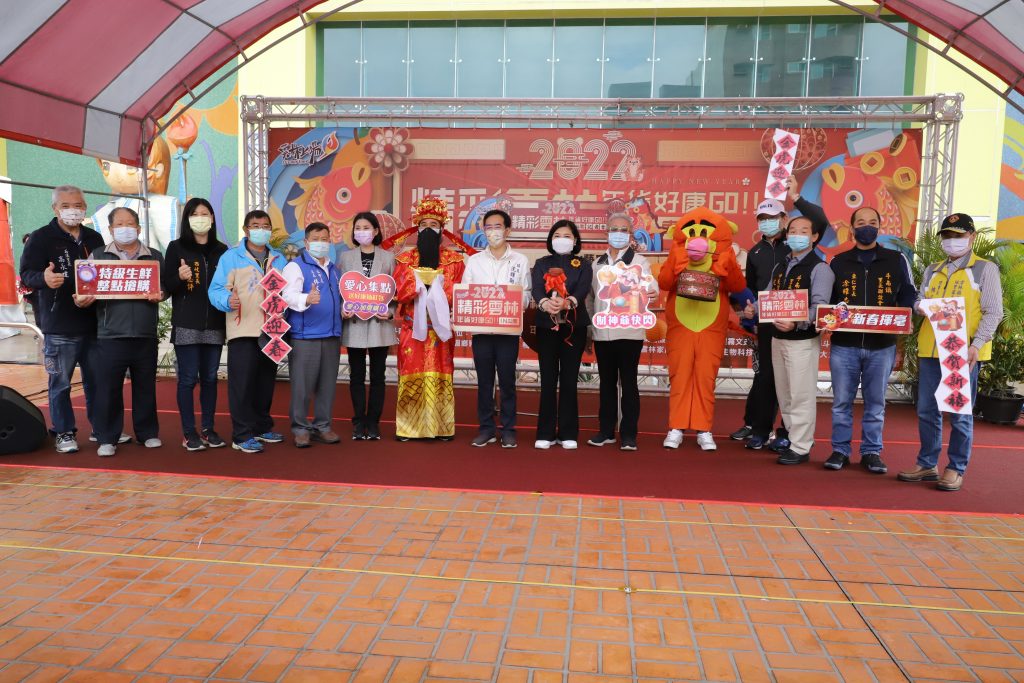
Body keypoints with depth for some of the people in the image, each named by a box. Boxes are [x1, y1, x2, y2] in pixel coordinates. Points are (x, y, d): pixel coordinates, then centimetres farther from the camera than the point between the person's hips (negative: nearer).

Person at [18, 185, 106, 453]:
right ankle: (63, 433, 12)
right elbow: (26, 272, -8)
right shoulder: (41, 238, -1)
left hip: (93, 323, 4)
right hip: (59, 326, -4)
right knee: (60, 383, 0)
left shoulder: (94, 239, 14)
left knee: (97, 380, 12)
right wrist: (44, 278, -31)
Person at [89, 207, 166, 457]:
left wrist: (160, 295, -10)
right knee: (108, 388, 1)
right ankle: (107, 438, 11)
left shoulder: (155, 257, 12)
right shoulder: (98, 256, 10)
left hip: (146, 336, 1)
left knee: (145, 386, 9)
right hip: (110, 335, -1)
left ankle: (148, 433, 21)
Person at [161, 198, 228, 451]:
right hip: (186, 325, -3)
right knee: (187, 378, -2)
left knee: (210, 377, 8)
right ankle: (189, 432, 6)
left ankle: (208, 428, 16)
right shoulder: (176, 248, 3)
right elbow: (166, 286, -1)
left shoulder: (222, 250, 11)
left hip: (214, 324, 3)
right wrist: (180, 277, -20)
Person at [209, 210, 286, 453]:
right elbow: (216, 289, -8)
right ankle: (242, 435, 0)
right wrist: (227, 300, -28)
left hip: (271, 331, 5)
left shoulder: (279, 259, 15)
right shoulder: (231, 256, -1)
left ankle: (262, 427, 27)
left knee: (266, 382, 14)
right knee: (243, 383, -6)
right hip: (243, 331, -5)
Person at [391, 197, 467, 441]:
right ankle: (408, 427, 3)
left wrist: (434, 285, -12)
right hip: (412, 327, 1)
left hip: (441, 326, -1)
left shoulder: (453, 259, 8)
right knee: (411, 376, -2)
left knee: (440, 376, -2)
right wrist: (424, 282, -12)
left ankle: (441, 427, 5)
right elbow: (400, 291, -1)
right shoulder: (405, 259, 11)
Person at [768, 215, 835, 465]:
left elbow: (819, 307, -18)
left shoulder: (819, 268, -8)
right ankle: (794, 438, 29)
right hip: (777, 338, 8)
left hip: (803, 340, -7)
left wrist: (796, 323, -32)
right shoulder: (779, 268, 15)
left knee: (801, 395, -4)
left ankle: (801, 448, 5)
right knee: (784, 394, 15)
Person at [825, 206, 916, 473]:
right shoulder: (838, 262, 8)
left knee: (875, 402, 8)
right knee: (841, 401, 4)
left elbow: (908, 295, 10)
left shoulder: (897, 260, 6)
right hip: (844, 344, 0)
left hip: (882, 345, 0)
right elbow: (826, 299, 11)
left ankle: (872, 452, 18)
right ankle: (840, 450, 15)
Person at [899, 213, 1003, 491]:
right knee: (927, 411, 8)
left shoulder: (985, 269, 2)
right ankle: (927, 465, 19)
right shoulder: (932, 270, 17)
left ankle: (956, 469, 12)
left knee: (960, 413, 1)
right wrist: (921, 307, -4)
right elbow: (919, 300, 22)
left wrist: (976, 345, -15)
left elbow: (993, 313, -3)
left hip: (963, 352, -5)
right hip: (930, 350, 5)